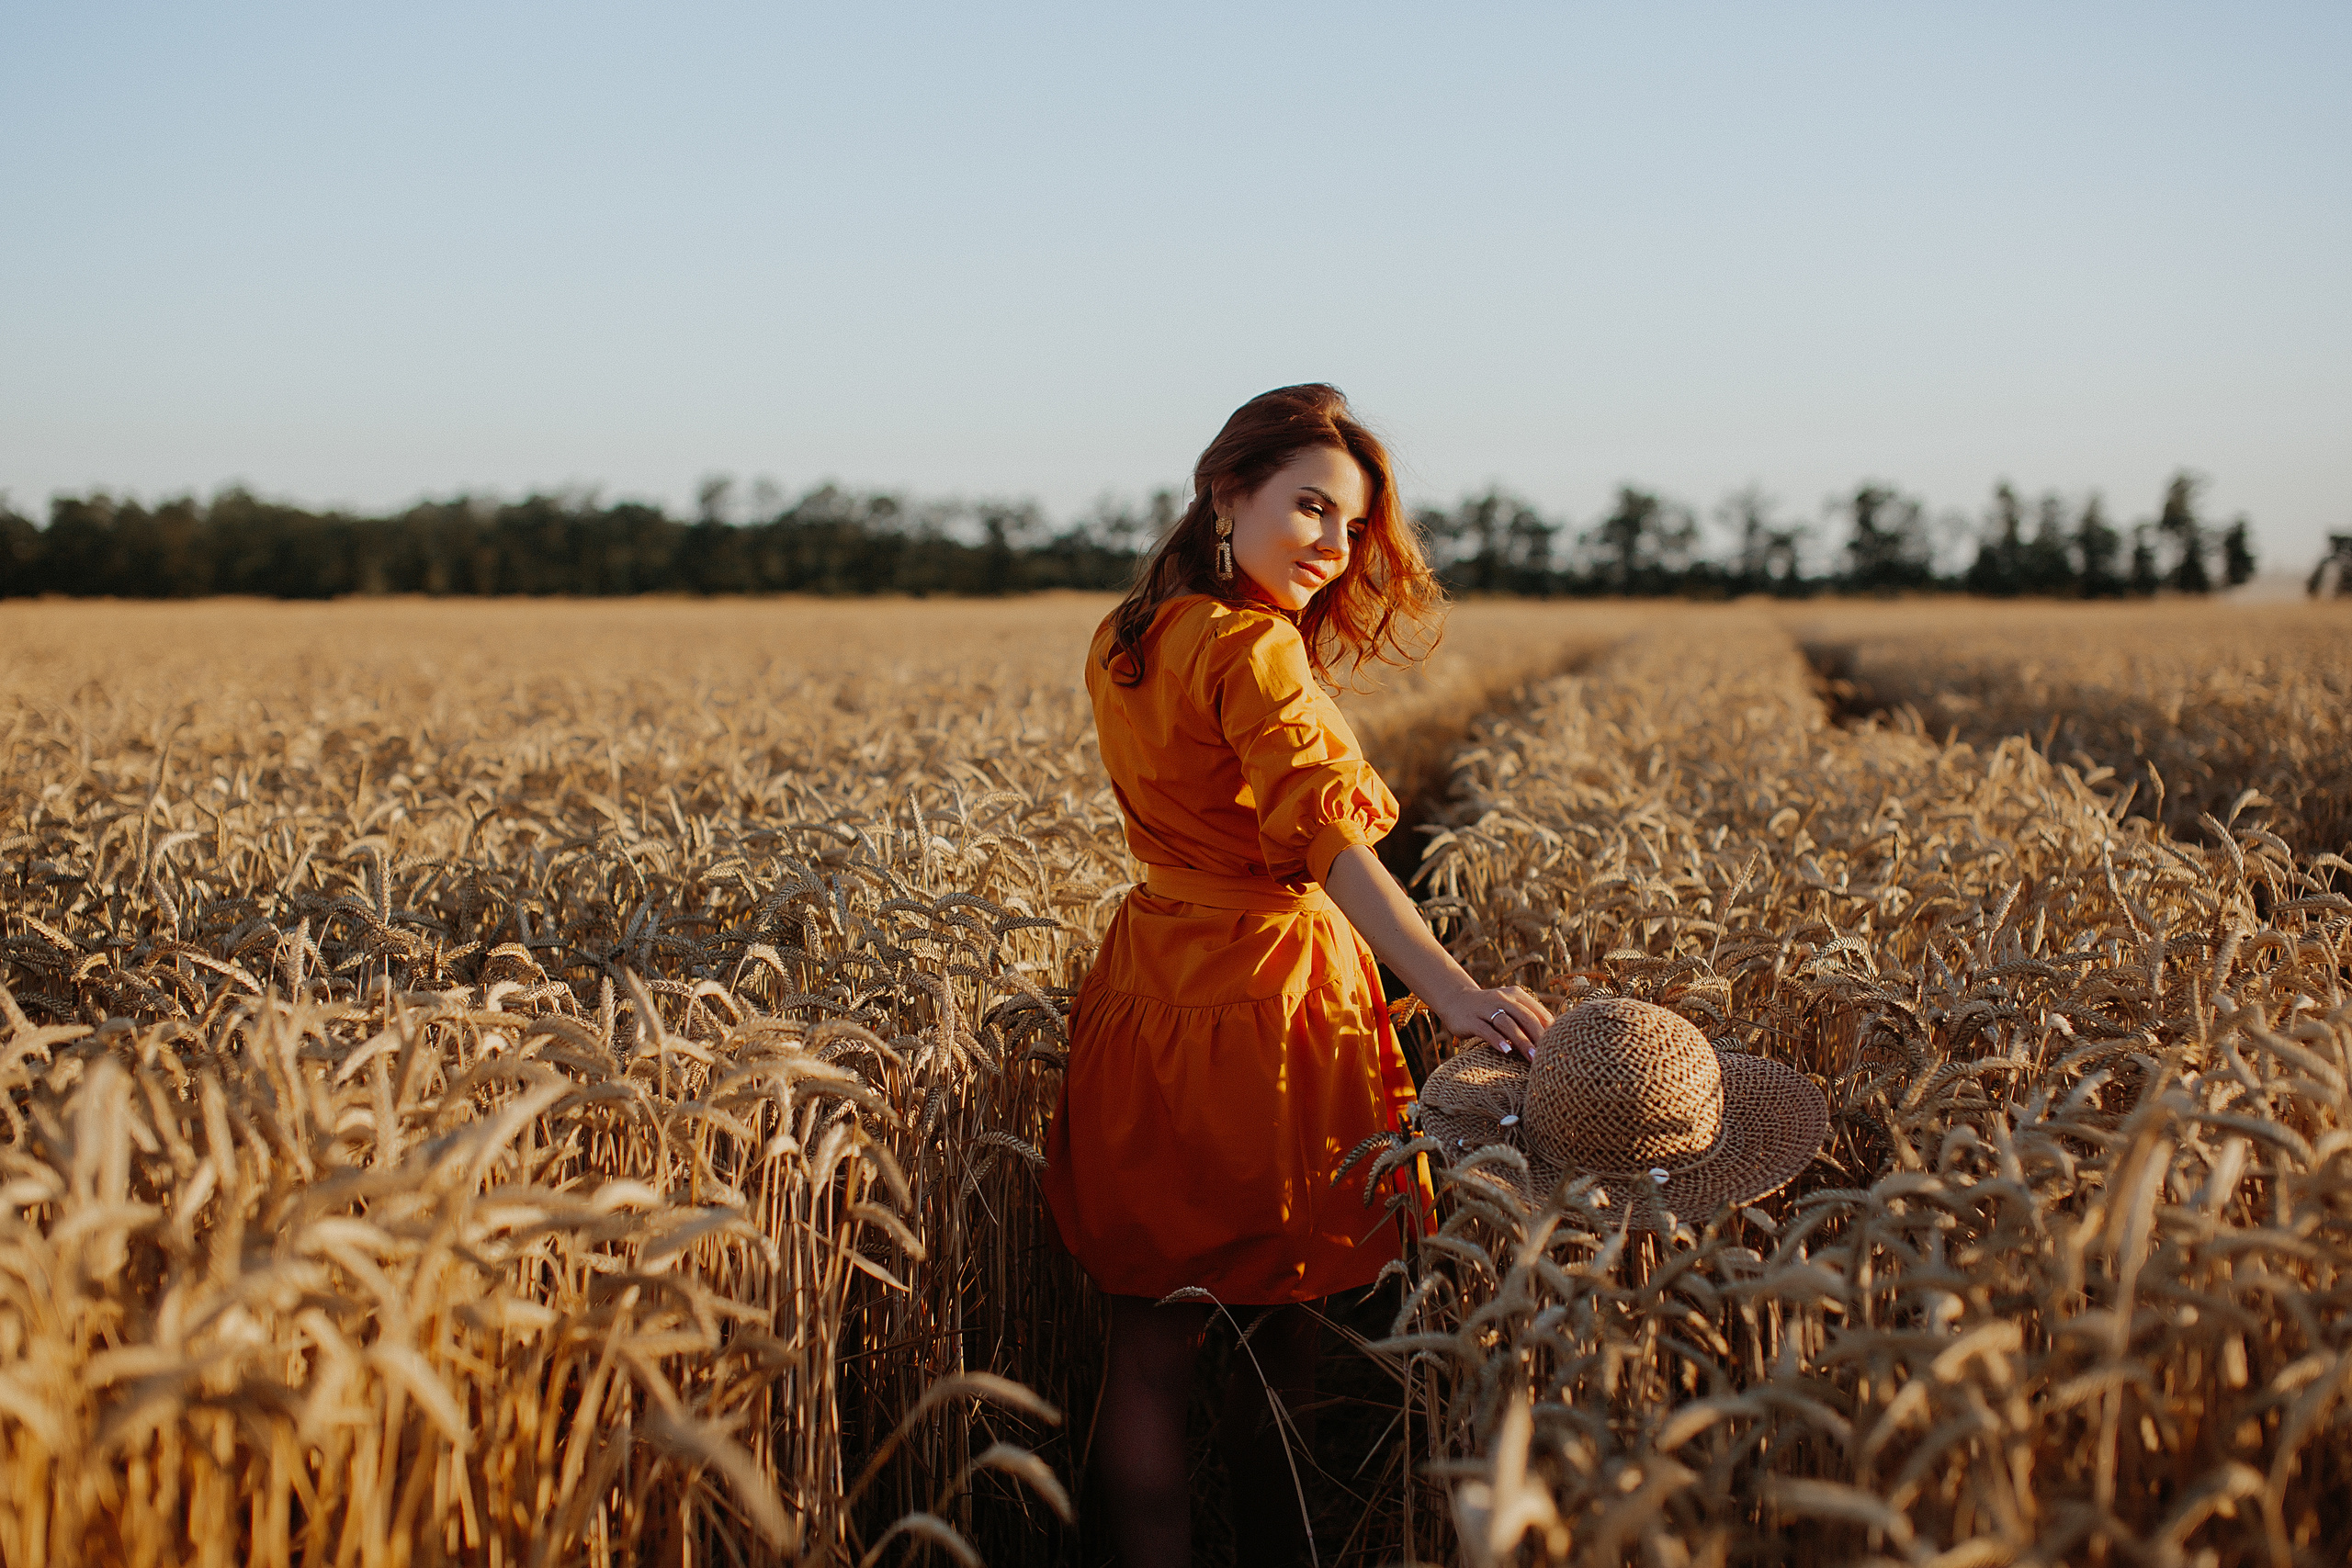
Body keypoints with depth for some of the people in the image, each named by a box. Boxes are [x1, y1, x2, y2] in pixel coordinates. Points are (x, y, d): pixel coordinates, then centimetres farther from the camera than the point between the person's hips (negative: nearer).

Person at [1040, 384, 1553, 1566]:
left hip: (1148, 988, 7)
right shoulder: (1255, 649, -18)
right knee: (1281, 1330, 12)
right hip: (1264, 998, -7)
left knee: (1149, 1335, 10)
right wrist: (1453, 993, -41)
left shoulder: (1124, 641, 8)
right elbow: (1326, 836, -33)